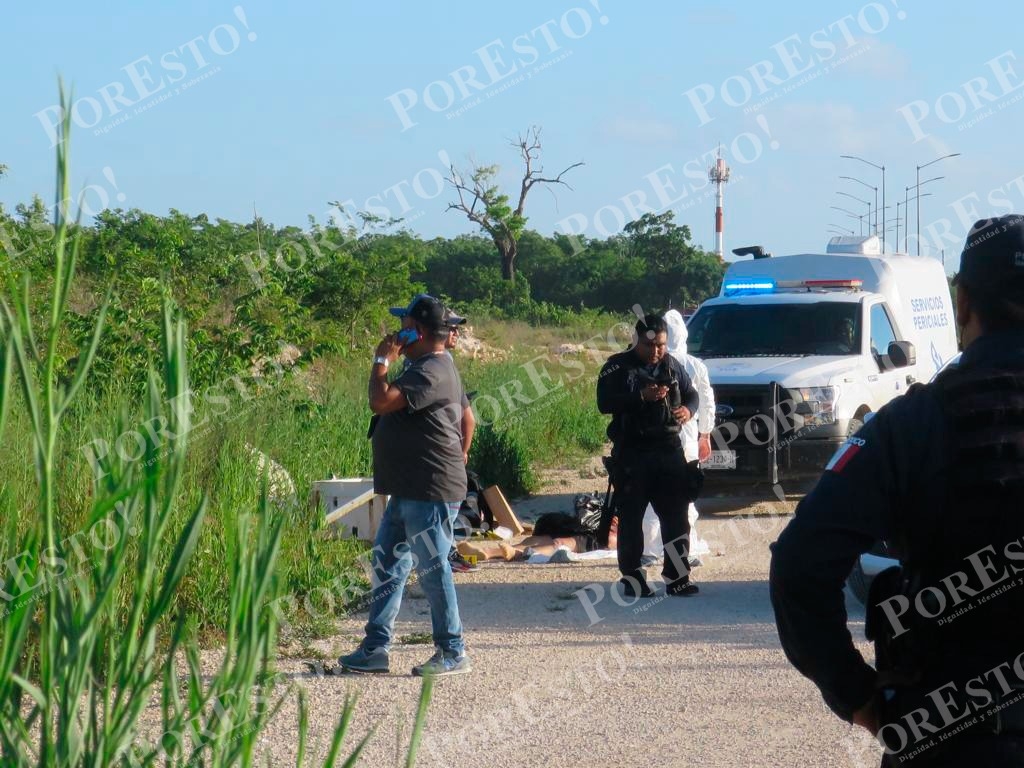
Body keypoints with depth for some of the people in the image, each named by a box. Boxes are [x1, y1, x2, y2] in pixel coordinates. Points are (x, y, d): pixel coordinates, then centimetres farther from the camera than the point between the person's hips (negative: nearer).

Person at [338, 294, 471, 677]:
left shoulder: (431, 372, -19)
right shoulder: (427, 366, 17)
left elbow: (381, 401, -29)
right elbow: (464, 418, 26)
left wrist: (382, 361, -13)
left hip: (430, 493, -11)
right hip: (408, 491, 11)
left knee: (433, 570, -3)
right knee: (387, 566, 11)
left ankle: (452, 653, 5)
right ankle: (375, 649, 15)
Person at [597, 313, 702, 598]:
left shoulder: (672, 366, 12)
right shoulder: (617, 367, -3)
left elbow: (691, 393, 20)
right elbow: (604, 403, -14)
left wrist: (688, 409, -4)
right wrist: (641, 396, -26)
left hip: (669, 449, 4)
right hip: (631, 453, -4)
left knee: (676, 514, 2)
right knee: (631, 516, -1)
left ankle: (677, 577, 7)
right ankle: (632, 577, 6)